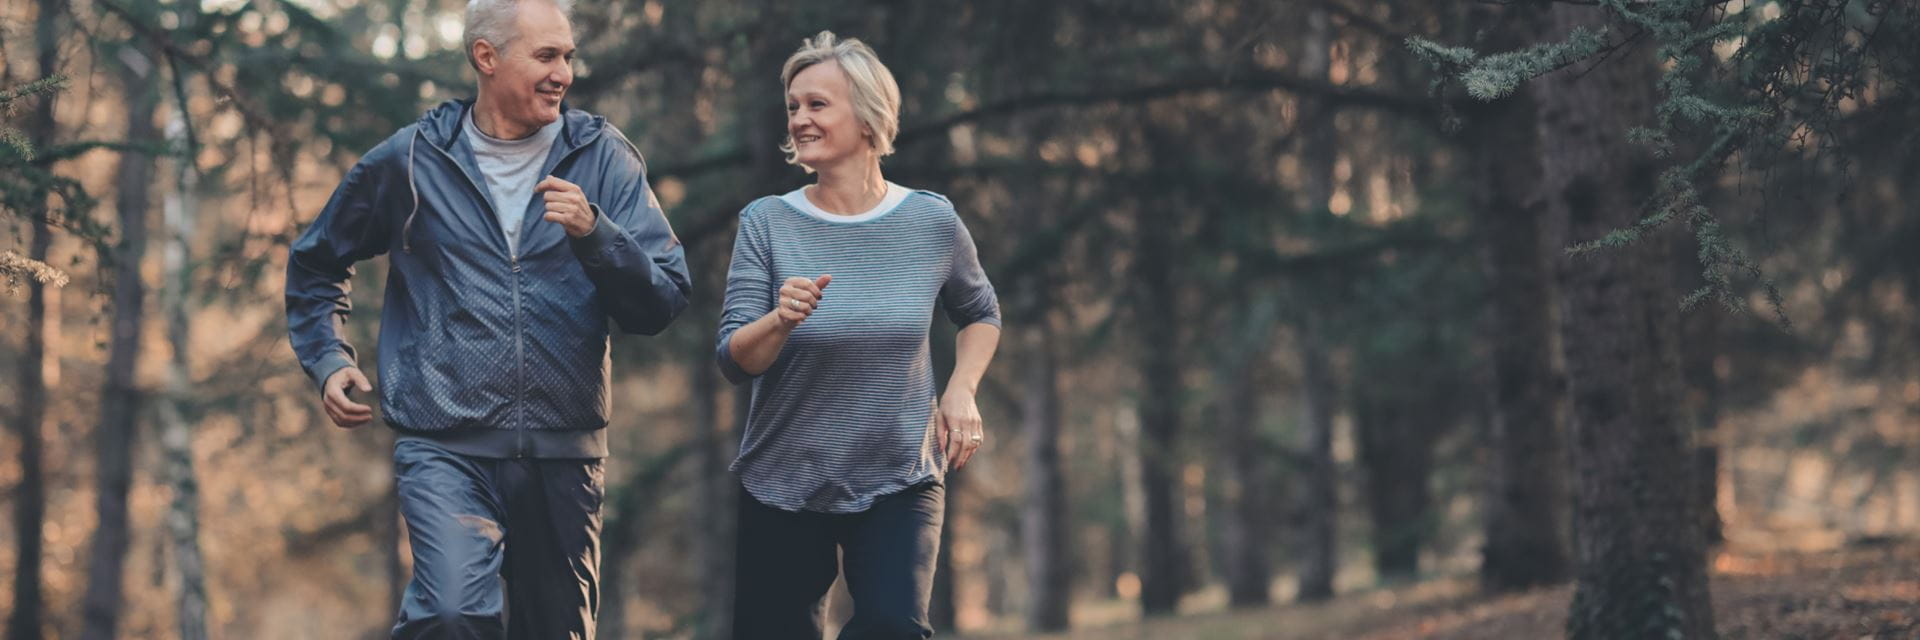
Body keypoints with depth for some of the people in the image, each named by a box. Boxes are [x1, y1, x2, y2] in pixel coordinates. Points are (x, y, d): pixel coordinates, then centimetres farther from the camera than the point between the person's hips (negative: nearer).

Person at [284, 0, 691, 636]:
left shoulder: (604, 159, 5)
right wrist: (328, 360, 7)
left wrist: (593, 232, -17)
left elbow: (663, 304, -2)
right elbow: (315, 263, 21)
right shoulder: (410, 160, 4)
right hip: (445, 447, -2)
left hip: (564, 455, 2)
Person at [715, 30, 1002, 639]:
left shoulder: (931, 222, -1)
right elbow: (734, 360, -9)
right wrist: (780, 321, -28)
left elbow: (980, 314, 18)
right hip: (785, 484, 1)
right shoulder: (768, 223, -4)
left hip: (901, 480, 0)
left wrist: (961, 390, 1)